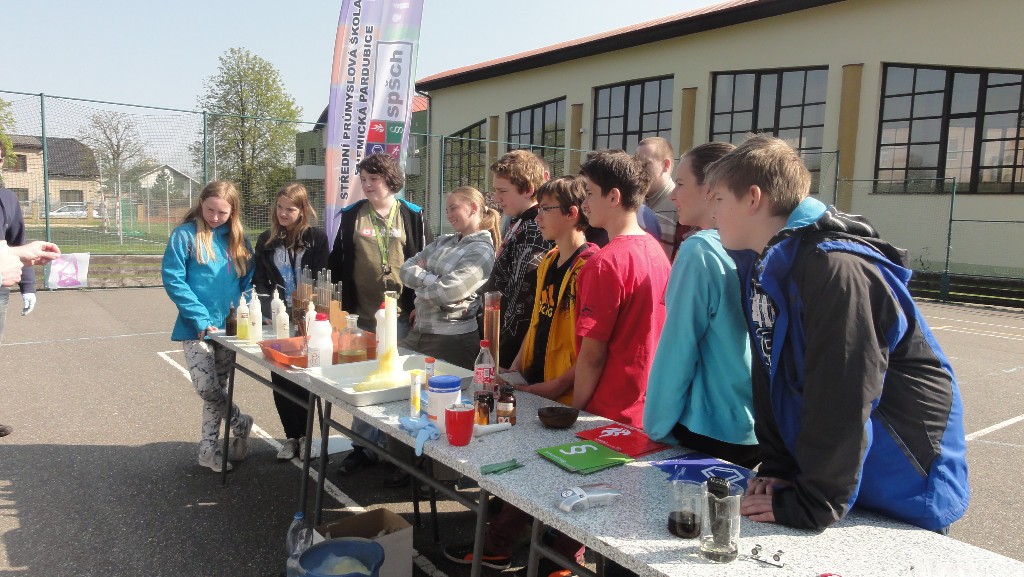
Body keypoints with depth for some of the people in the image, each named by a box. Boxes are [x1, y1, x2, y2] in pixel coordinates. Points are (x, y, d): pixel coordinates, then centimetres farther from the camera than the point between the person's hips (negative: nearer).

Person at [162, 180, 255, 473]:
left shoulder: (238, 238, 6)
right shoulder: (185, 235, -6)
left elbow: (248, 280, 11)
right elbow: (172, 279, -11)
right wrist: (201, 318, -16)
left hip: (229, 327, 4)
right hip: (197, 328, -4)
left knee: (218, 388, 10)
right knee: (207, 388, -11)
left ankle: (208, 448, 23)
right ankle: (241, 424, 16)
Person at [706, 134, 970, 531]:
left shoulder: (837, 269, -24)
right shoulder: (765, 273, 4)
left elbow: (841, 399, -26)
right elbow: (770, 379, 5)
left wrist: (811, 505, -23)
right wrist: (776, 468, -1)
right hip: (820, 467, 8)